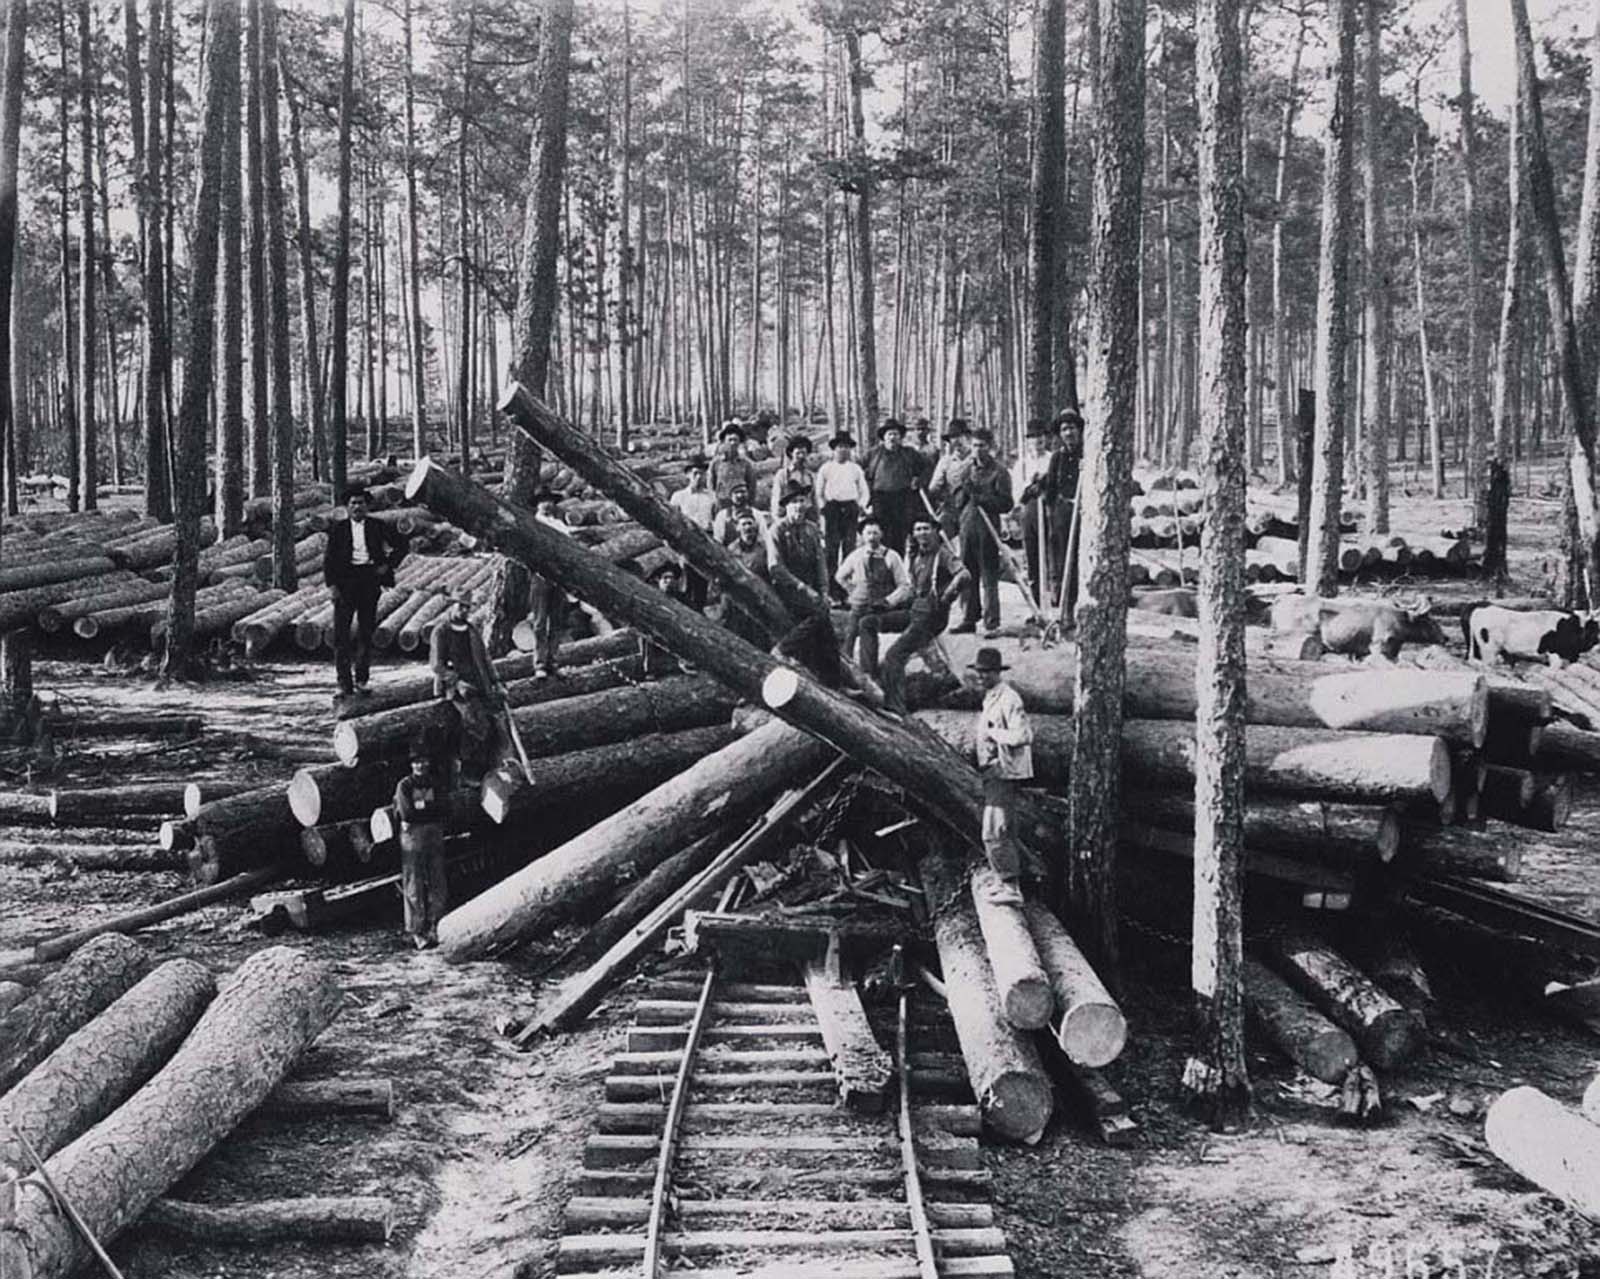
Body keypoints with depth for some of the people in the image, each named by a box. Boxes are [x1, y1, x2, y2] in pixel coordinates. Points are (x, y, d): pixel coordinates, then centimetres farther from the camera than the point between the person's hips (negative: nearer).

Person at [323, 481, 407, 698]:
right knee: (341, 631, -7)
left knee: (366, 631, 5)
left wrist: (388, 565, 3)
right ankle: (344, 682, -6)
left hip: (370, 578, 1)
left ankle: (361, 679, 16)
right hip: (346, 579, -1)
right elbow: (329, 558, 2)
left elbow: (401, 544, 14)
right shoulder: (339, 529, 6)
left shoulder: (377, 526, 8)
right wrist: (331, 585, -8)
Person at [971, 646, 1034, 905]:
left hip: (1003, 773, -11)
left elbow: (1023, 736, -26)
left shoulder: (1008, 699, -17)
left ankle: (1011, 888, -10)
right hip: (993, 773, 11)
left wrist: (991, 732, -19)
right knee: (1006, 833, 16)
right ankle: (1011, 884, 25)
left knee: (994, 833, -13)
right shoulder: (990, 699, 15)